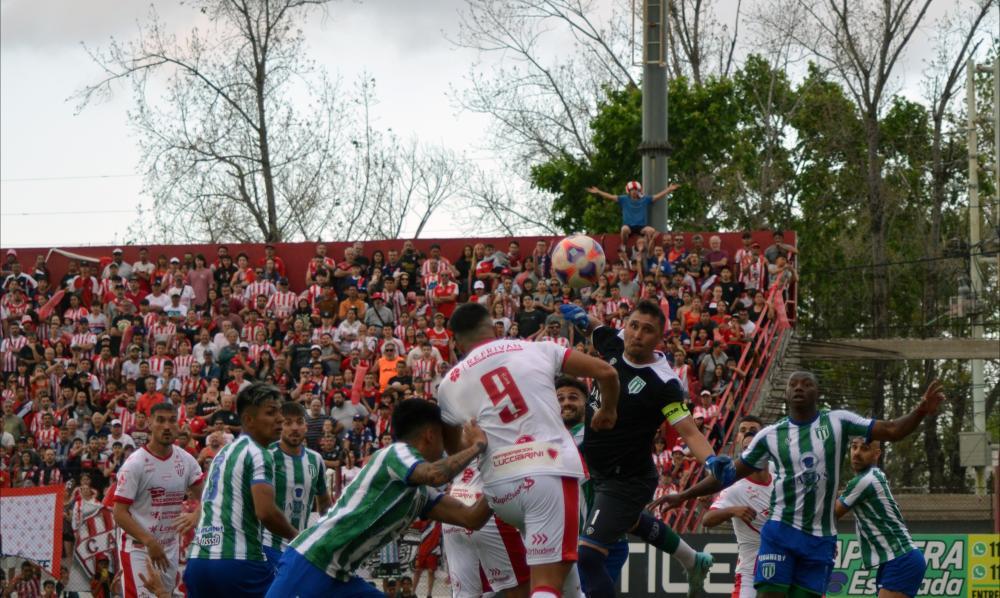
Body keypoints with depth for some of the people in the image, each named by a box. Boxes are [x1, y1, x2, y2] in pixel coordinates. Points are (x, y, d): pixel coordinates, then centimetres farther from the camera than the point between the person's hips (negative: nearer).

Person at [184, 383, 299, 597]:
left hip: (198, 561, 9)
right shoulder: (258, 454, -7)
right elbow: (266, 511, -18)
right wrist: (294, 536, -3)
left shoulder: (223, 453, 21)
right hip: (240, 563, -8)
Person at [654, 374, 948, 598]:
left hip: (820, 539, 1)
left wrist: (921, 412, -21)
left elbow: (892, 430, -3)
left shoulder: (838, 422, 1)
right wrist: (684, 496, 9)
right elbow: (730, 473, 12)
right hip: (780, 532, -1)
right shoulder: (771, 435, 4)